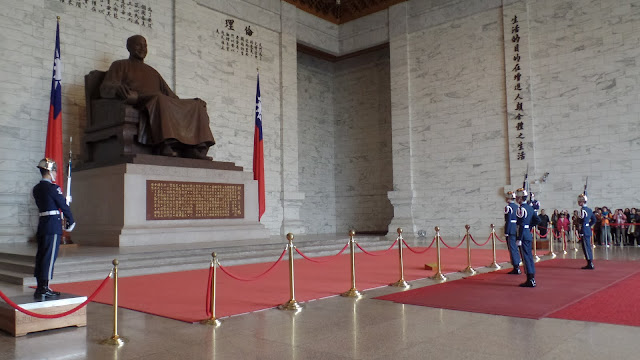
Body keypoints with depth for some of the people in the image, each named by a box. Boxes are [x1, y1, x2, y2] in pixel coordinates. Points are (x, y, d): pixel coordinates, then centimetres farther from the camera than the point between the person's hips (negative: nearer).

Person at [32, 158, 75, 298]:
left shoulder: (36, 189, 12)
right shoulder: (53, 188, -13)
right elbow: (64, 206, -9)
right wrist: (71, 222, 4)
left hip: (41, 225, 8)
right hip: (53, 226, -8)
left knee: (41, 256, 11)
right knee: (49, 257, -5)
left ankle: (40, 288, 18)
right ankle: (44, 288, -3)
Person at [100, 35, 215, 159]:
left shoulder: (152, 71, 36)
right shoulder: (120, 65, 20)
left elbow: (169, 94, 29)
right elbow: (105, 88, 3)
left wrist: (195, 101, 12)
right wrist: (118, 87, -24)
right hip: (136, 104, -6)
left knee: (197, 105, -14)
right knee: (158, 98, -39)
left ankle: (193, 147, -34)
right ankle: (163, 145, -51)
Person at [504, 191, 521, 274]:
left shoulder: (508, 207, -12)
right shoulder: (517, 207, 12)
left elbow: (508, 221, -17)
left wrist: (506, 233, -16)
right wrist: (518, 230, 20)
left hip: (510, 230, -8)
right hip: (517, 230, 8)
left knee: (512, 248, -5)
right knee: (515, 248, 15)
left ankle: (516, 268, -5)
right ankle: (517, 266, 20)